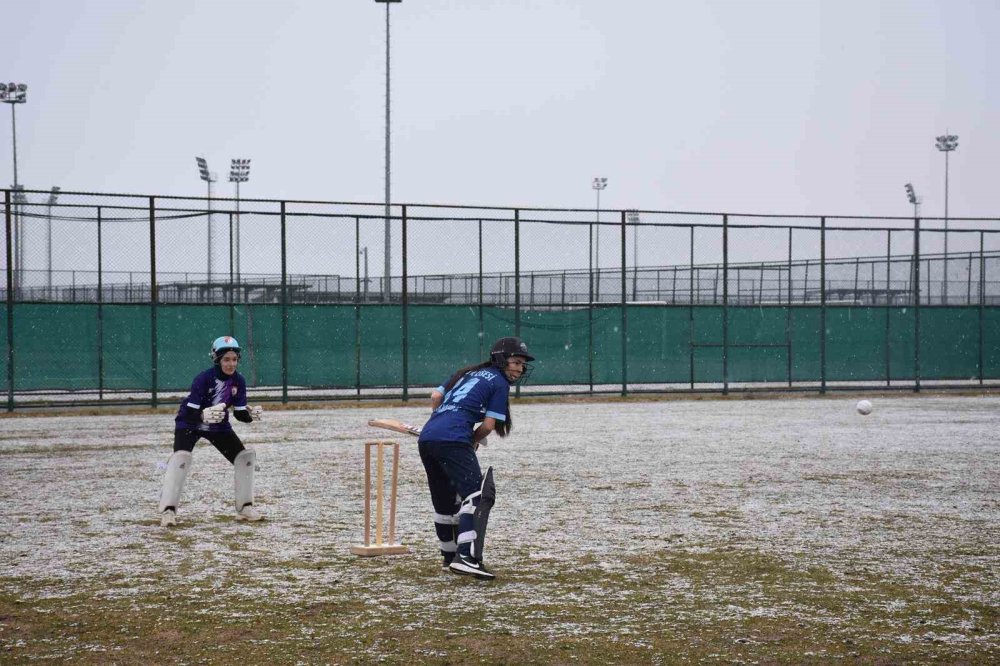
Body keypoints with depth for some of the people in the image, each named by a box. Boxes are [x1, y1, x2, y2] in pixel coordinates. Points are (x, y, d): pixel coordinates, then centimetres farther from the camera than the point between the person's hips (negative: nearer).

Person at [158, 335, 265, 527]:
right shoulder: (204, 379, -29)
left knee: (245, 456, -4)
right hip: (189, 423, -5)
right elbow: (190, 413, -31)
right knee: (181, 457, -28)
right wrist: (204, 415, -51)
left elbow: (240, 414, -9)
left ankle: (245, 507, 9)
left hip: (218, 426, 5)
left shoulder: (239, 381, -13)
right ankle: (168, 510, -26)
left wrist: (251, 414, -29)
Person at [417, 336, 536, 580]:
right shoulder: (499, 382, 6)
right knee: (475, 495, -14)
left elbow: (436, 396, 21)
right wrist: (473, 441, 17)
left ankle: (450, 557, 30)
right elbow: (489, 424, 0)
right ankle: (466, 557, -28)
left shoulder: (468, 373, 27)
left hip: (426, 438, 9)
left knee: (445, 501, 20)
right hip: (453, 440, -9)